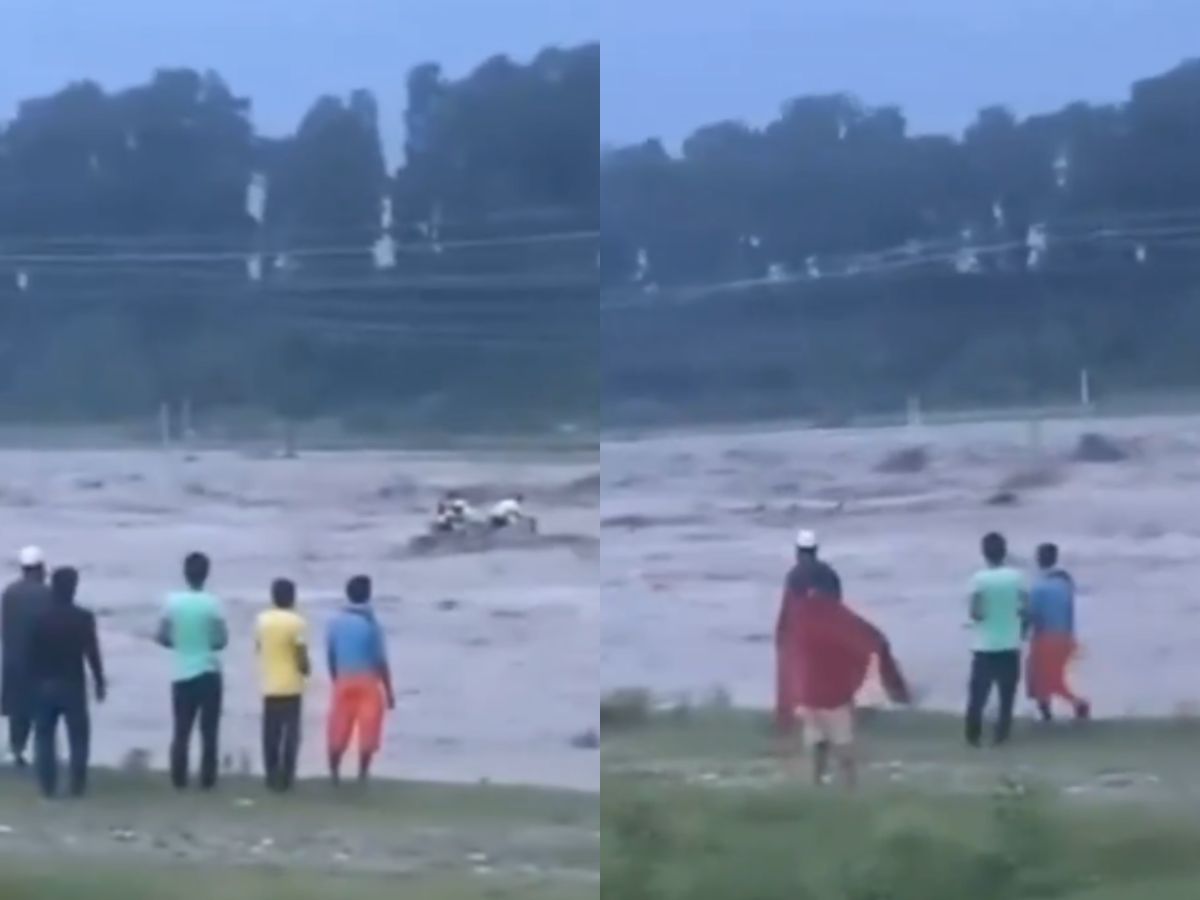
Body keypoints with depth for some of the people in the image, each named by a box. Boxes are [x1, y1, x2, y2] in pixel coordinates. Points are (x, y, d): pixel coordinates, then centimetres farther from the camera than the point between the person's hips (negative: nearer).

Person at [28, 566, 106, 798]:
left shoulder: (41, 618, -4)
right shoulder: (83, 618, -10)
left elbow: (32, 654, -1)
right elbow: (92, 653, -11)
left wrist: (35, 681, 11)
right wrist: (100, 683, -1)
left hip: (45, 684, 2)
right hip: (73, 684, -2)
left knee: (45, 736, 10)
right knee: (78, 736, 7)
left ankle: (48, 786, 7)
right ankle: (78, 786, 5)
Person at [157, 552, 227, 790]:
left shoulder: (172, 602, -5)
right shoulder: (212, 604, -11)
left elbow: (162, 637, 1)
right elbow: (222, 640, -5)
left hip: (182, 675, 2)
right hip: (209, 673, -2)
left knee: (181, 730, 8)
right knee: (209, 730, 4)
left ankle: (179, 778, 5)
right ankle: (207, 779, 3)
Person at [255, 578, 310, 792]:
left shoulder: (262, 619, 3)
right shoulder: (297, 622, -12)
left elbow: (259, 647, 12)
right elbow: (302, 656, -13)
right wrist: (305, 670, 6)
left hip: (269, 686, 4)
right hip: (291, 686, -4)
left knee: (271, 733, 10)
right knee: (291, 733, 3)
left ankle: (272, 777, 9)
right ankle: (286, 778, -2)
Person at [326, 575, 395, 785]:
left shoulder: (336, 622, 1)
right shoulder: (371, 623, -11)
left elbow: (330, 656, 6)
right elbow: (381, 660, -10)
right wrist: (389, 690, -3)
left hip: (344, 683, 4)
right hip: (368, 683, -4)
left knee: (338, 732, 10)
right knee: (367, 733, 3)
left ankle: (334, 774, 13)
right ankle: (362, 776, 5)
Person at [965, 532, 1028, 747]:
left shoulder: (980, 579, -11)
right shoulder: (1016, 577, -5)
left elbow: (976, 613, -13)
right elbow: (1024, 609, -3)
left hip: (985, 646, -1)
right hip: (1010, 645, 2)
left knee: (978, 693, 6)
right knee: (1007, 693, 10)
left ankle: (973, 735, 4)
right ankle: (1002, 734, 8)